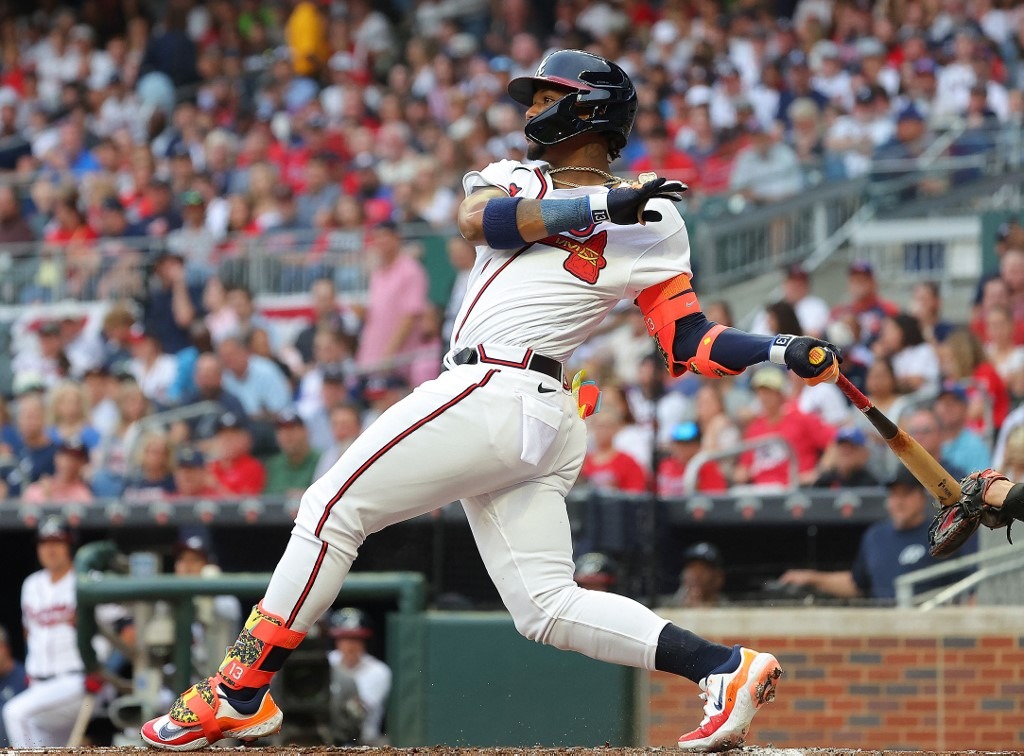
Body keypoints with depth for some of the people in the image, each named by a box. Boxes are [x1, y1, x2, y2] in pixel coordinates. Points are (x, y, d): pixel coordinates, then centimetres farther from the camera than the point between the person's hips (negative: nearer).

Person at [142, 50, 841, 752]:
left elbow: (692, 345, 2)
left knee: (333, 507, -6)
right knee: (549, 606, 0)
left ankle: (240, 694, -4)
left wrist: (786, 350, -12)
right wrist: (598, 203, -12)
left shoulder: (650, 220, 4)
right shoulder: (513, 177, 22)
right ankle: (727, 668, -5)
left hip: (496, 396, -7)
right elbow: (477, 219, -2)